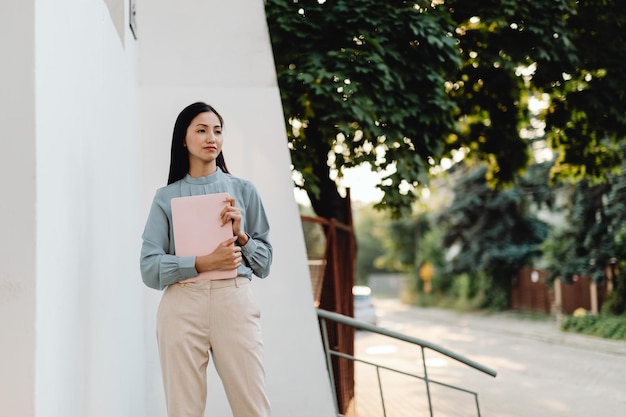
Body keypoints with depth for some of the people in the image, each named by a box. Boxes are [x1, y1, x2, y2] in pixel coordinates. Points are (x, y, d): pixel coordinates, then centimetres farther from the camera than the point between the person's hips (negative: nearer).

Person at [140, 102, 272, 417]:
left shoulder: (243, 190, 13)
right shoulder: (167, 197, 11)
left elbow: (264, 263, 13)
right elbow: (150, 268, 0)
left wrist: (240, 235, -4)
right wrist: (203, 263, -12)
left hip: (234, 301, 0)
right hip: (182, 305, 0)